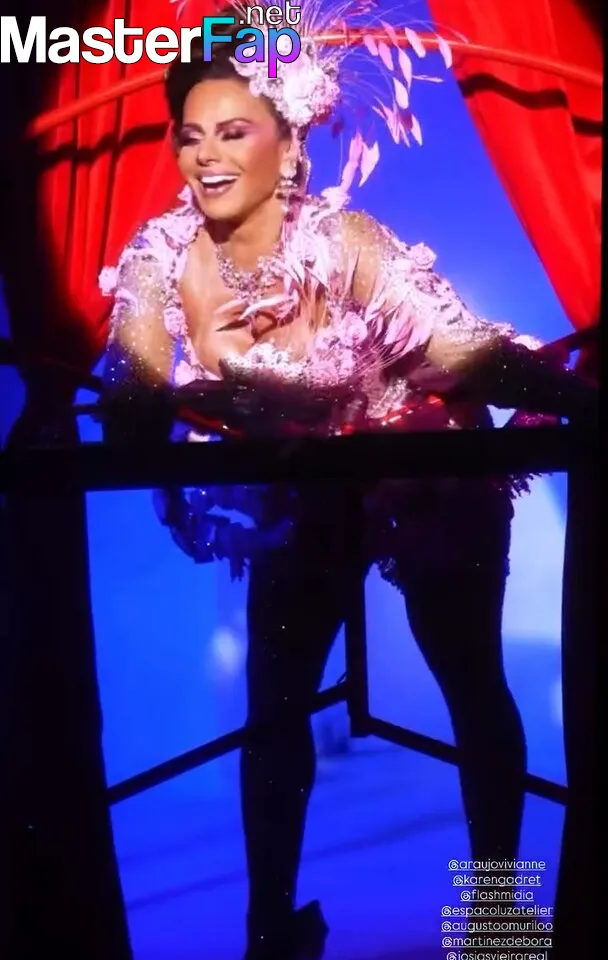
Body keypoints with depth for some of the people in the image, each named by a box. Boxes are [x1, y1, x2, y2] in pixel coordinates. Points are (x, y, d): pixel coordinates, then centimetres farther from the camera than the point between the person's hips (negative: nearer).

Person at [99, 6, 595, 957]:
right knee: (273, 707, 6)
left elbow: (466, 349, -32)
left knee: (472, 684, 9)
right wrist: (200, 374, -38)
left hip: (432, 478, -2)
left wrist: (580, 398, -48)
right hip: (300, 495, 3)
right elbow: (129, 417, -17)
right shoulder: (160, 260, -15)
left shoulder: (345, 241, -26)